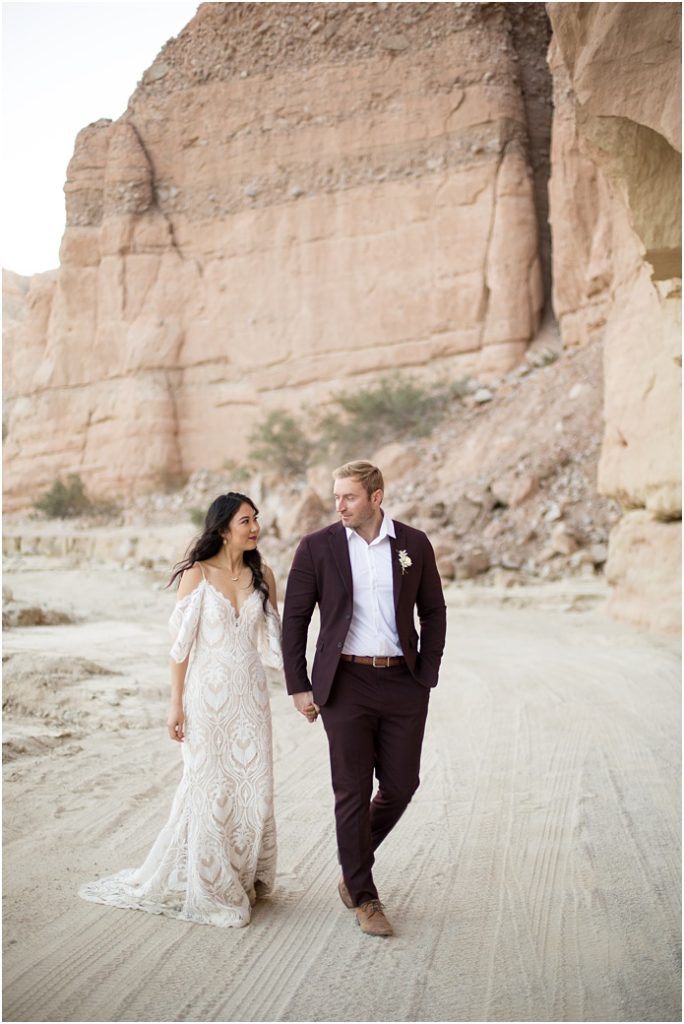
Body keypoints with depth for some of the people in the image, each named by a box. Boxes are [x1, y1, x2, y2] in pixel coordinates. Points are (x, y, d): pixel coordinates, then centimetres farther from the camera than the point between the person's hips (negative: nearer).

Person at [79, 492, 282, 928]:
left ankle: (244, 880, 24)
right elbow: (181, 642, -5)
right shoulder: (197, 574, -6)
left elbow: (275, 638, 9)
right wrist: (176, 705, -6)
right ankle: (208, 889, 20)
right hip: (207, 695, -3)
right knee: (210, 787, 4)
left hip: (251, 696, 4)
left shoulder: (263, 575, 4)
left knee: (253, 787, 6)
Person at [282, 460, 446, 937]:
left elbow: (433, 612, 10)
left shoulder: (414, 544, 2)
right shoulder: (317, 547, -3)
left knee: (401, 785, 7)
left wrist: (427, 675, 4)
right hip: (346, 683, -2)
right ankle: (364, 897, 19)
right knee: (353, 793, 3)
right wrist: (299, 687, -2)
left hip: (402, 683, 2)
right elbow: (295, 620, 1)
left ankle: (354, 866, 33)